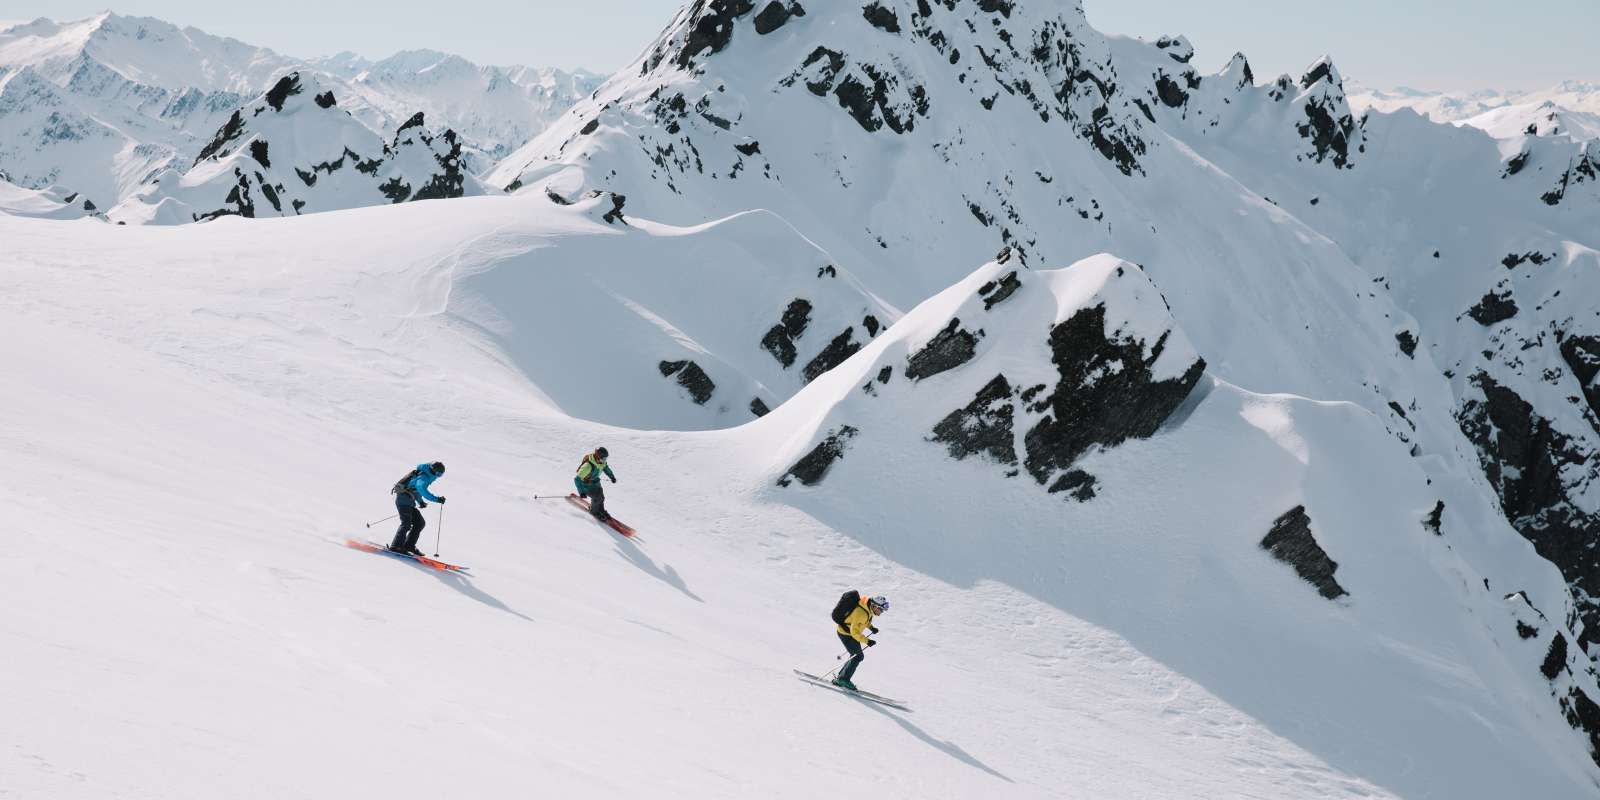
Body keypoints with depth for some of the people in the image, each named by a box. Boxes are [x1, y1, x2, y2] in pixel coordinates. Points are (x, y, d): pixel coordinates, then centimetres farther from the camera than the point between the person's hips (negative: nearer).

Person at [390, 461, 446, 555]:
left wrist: (421, 501, 24)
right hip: (403, 499, -10)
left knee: (420, 523, 8)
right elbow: (421, 489, -37)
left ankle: (409, 545, 9)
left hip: (409, 502, 10)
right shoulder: (424, 477, -16)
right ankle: (396, 546, -26)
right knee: (406, 524, -21)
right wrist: (436, 499, -39)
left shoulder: (426, 476, 16)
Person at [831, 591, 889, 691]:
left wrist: (871, 627, 4)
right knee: (858, 656, -10)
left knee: (856, 656, 14)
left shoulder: (869, 608, -4)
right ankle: (844, 679, -1)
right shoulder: (861, 613, -33)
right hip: (845, 633, -10)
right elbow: (854, 632, -30)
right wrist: (866, 641, -32)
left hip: (852, 632, 10)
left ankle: (841, 679, 21)